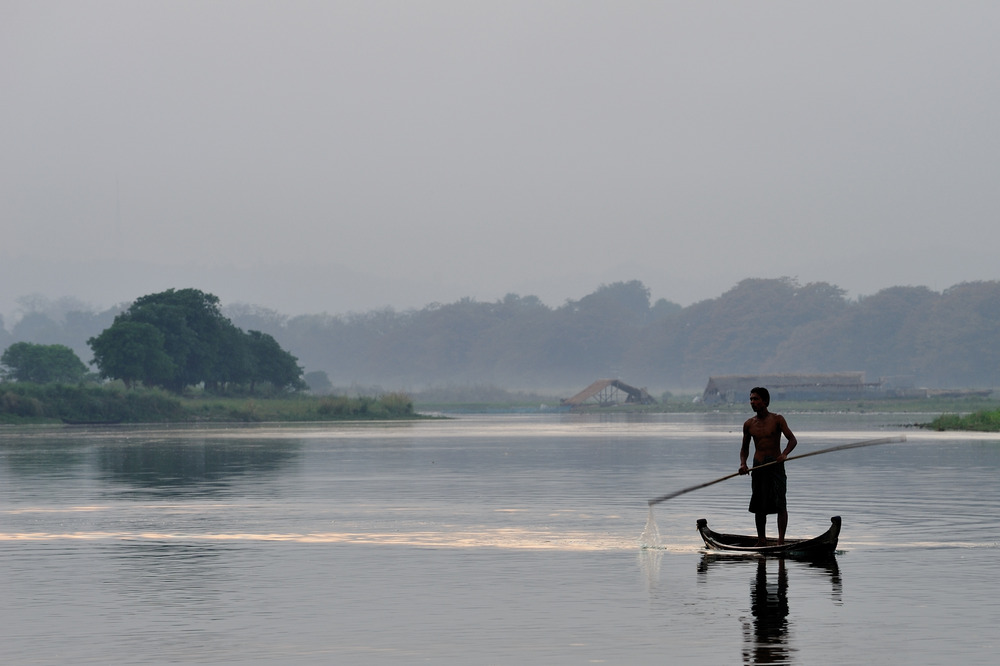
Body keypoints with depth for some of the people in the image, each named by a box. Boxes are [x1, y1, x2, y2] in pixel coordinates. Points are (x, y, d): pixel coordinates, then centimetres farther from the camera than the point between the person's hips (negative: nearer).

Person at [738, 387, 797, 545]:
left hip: (776, 464, -4)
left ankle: (781, 540, -13)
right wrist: (743, 463, -2)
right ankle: (761, 540, 17)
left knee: (780, 504, -11)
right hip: (758, 467, 4)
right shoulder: (749, 424, 8)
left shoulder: (777, 420, -4)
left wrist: (784, 454, -29)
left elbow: (792, 440, -11)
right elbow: (745, 448, 17)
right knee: (758, 506, 6)